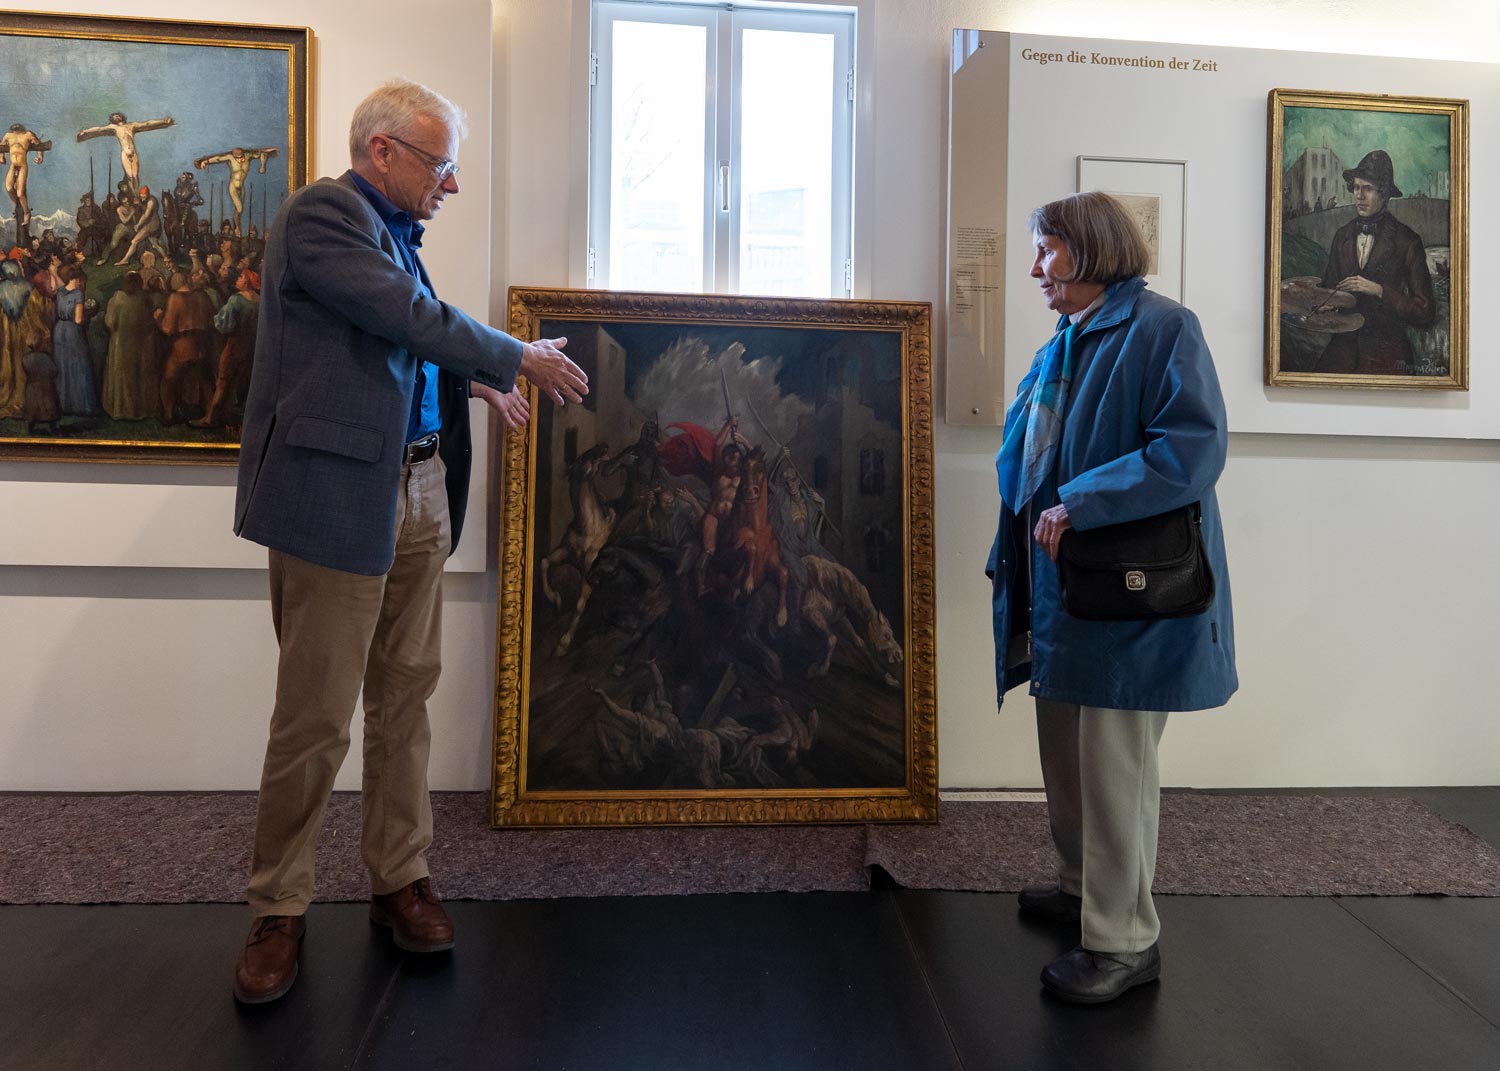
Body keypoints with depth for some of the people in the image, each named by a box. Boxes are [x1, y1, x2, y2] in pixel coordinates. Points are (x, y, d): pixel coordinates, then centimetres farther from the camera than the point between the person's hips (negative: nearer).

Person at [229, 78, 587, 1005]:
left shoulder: (393, 231, 19)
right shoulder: (324, 211, -7)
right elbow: (414, 317, -16)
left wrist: (475, 382, 13)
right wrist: (521, 359, -5)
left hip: (421, 493, 8)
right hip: (340, 496, -8)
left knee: (406, 698, 11)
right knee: (316, 717, 0)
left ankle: (401, 878, 24)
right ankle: (280, 910, 17)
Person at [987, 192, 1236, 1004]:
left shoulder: (1161, 329, -9)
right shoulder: (1058, 349, 16)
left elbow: (1196, 450, -20)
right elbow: (1024, 457, 21)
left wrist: (1080, 506, -23)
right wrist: (1014, 552, 5)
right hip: (1058, 588, 8)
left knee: (1114, 767, 0)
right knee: (1065, 754, 18)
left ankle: (1122, 941, 16)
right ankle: (1084, 886, 39)